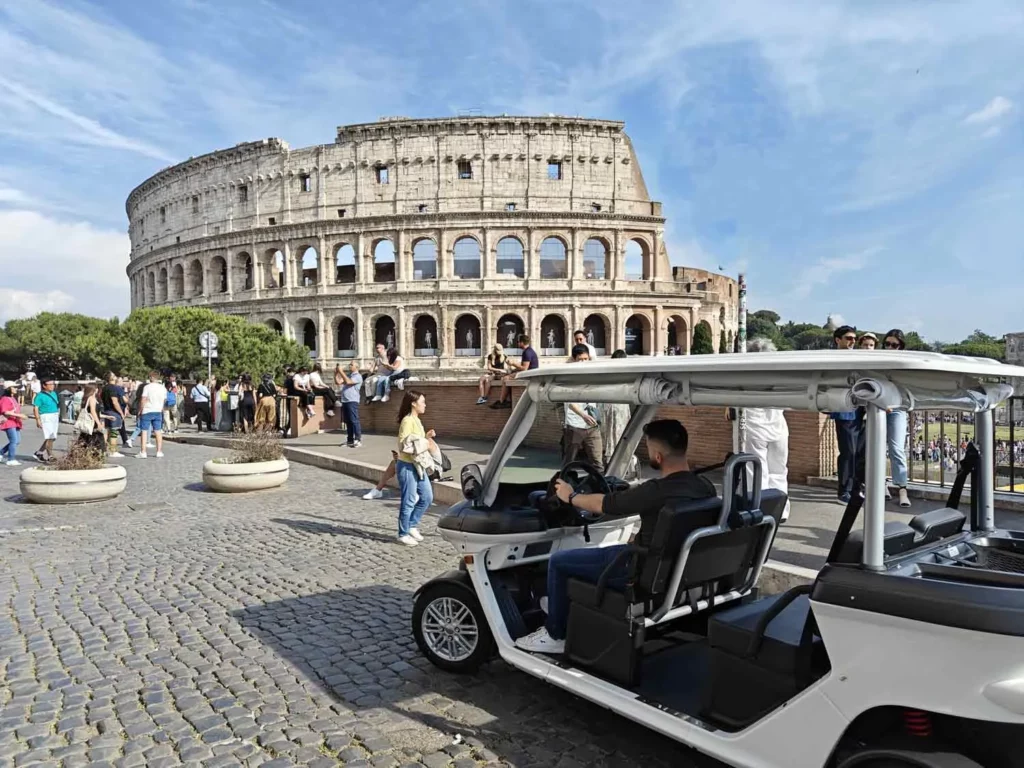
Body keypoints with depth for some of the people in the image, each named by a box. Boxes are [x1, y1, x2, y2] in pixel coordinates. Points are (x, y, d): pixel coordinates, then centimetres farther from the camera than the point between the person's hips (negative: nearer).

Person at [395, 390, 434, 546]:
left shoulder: (416, 420, 12)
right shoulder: (407, 421, -17)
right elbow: (403, 445, -23)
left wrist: (426, 436, 6)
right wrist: (424, 445, -20)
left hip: (418, 465, 9)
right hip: (407, 466, -9)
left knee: (427, 496, 13)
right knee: (409, 501, 0)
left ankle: (412, 525, 26)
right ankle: (403, 534, 13)